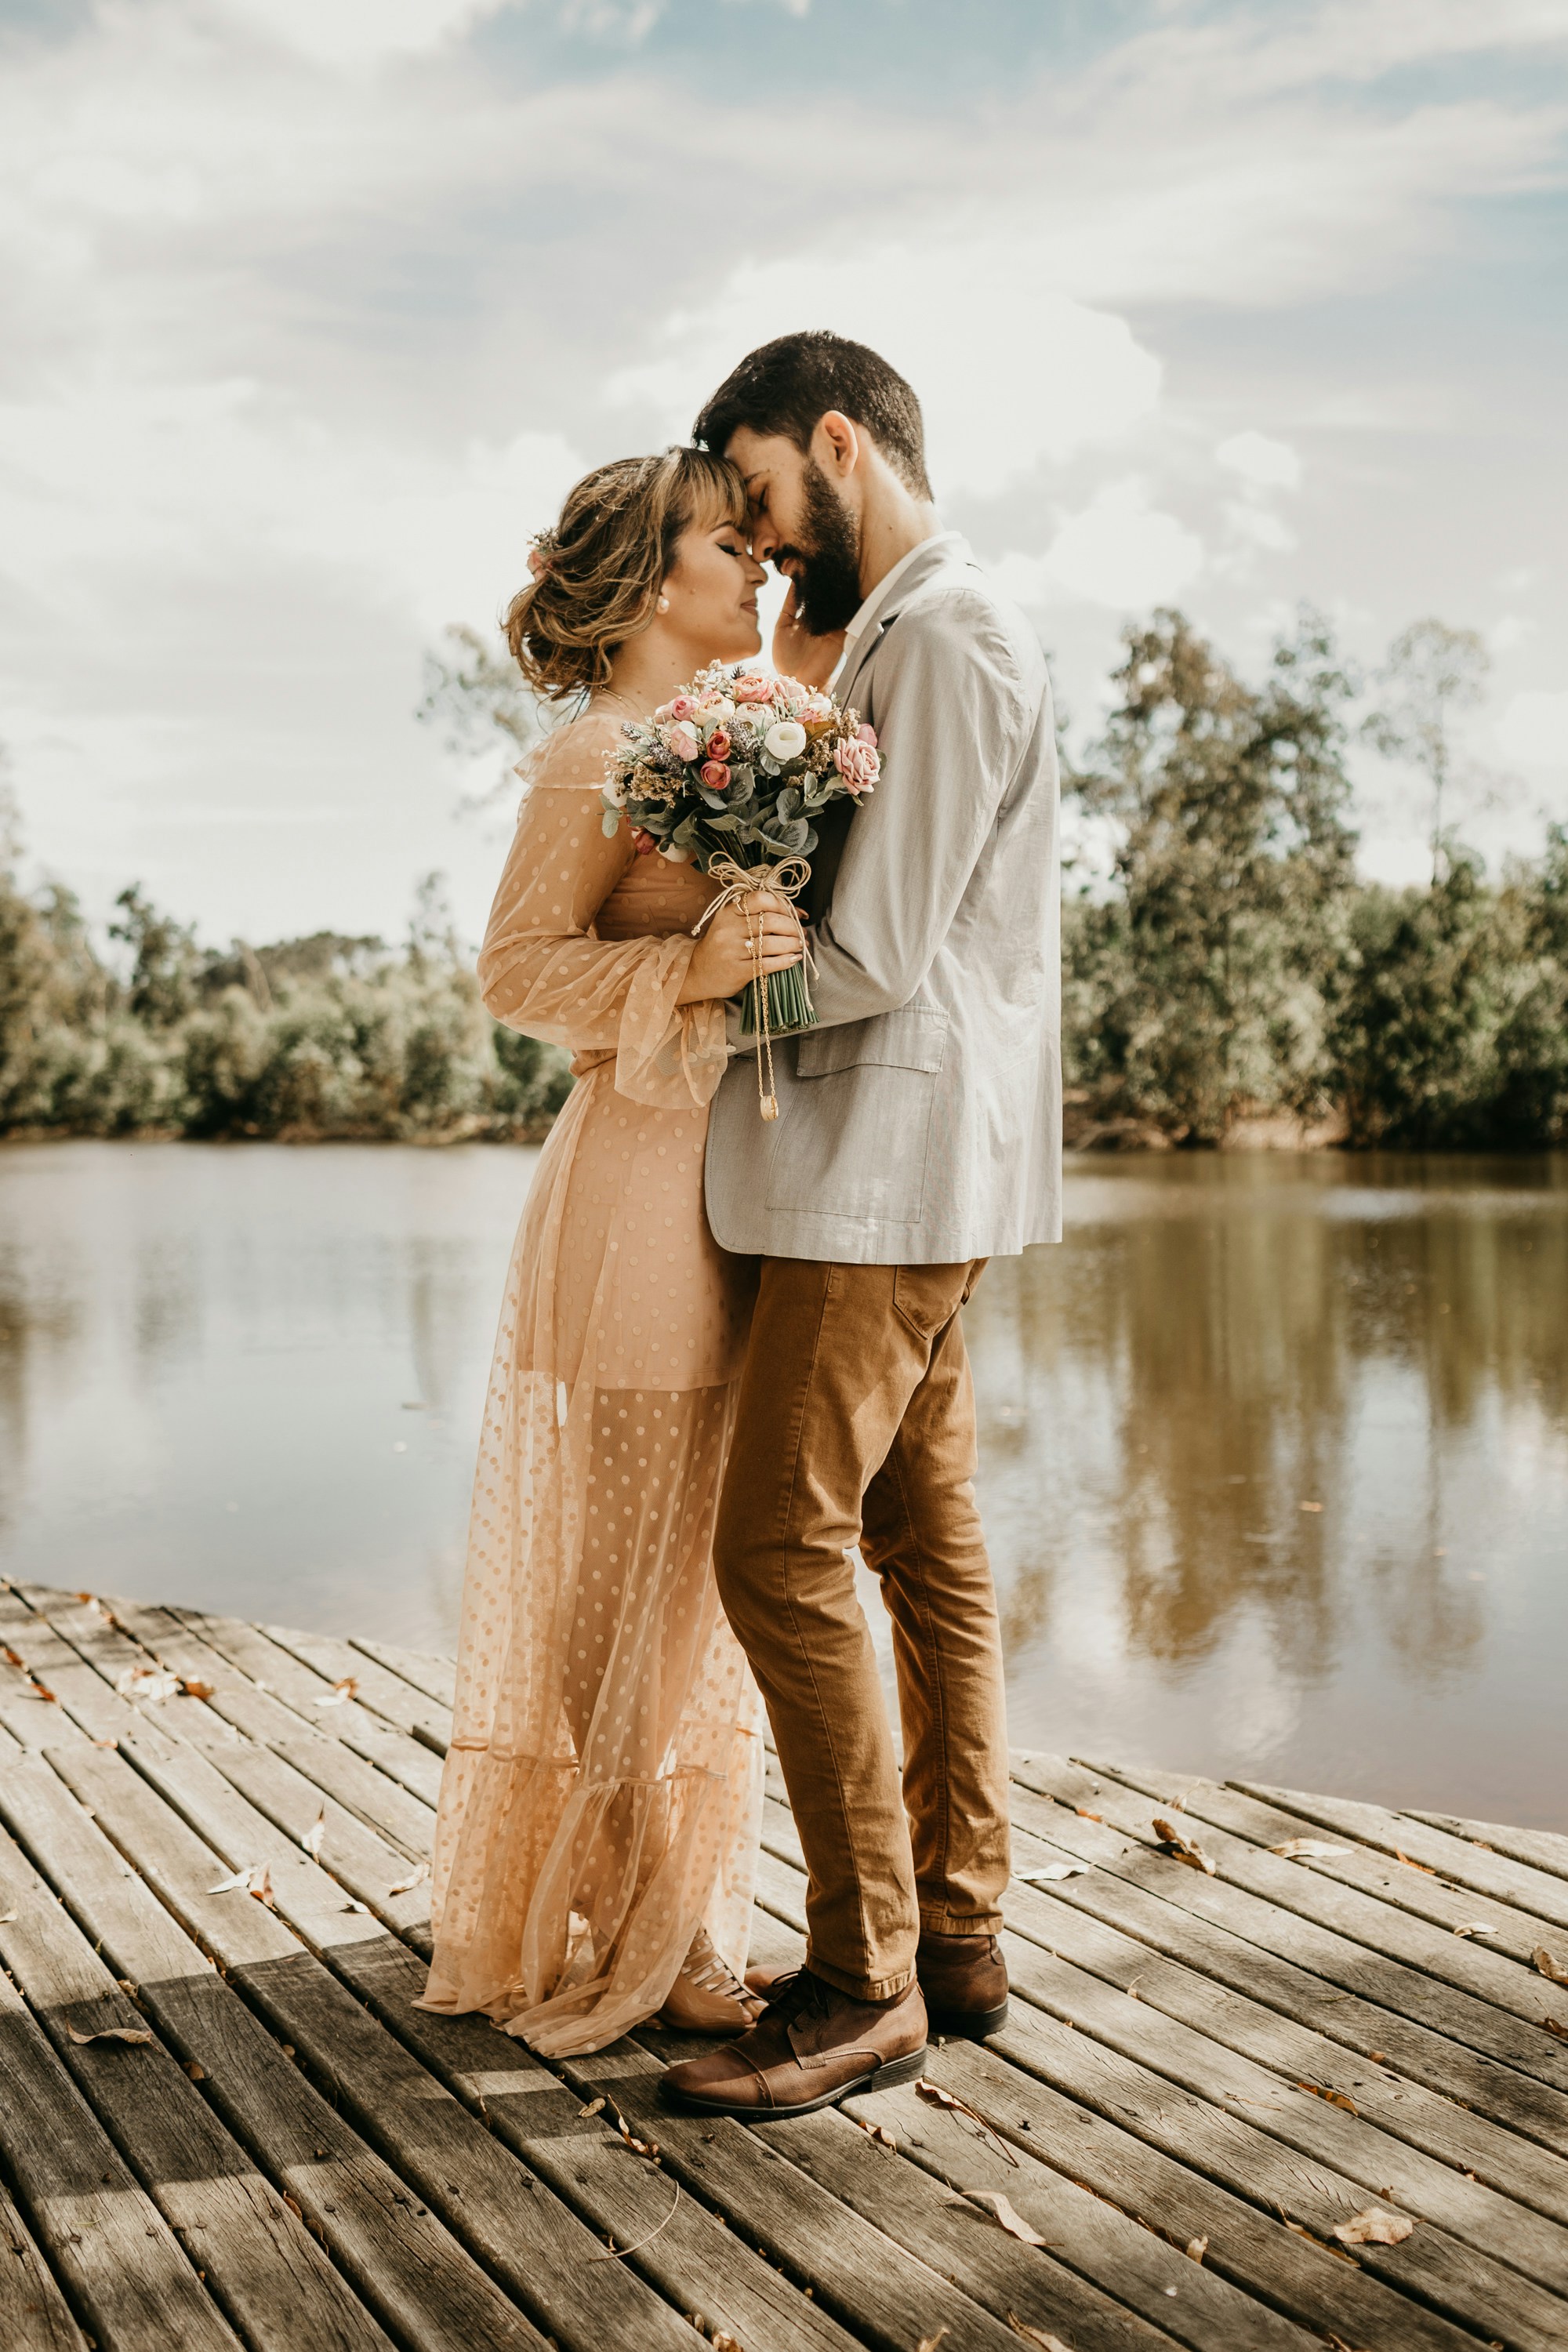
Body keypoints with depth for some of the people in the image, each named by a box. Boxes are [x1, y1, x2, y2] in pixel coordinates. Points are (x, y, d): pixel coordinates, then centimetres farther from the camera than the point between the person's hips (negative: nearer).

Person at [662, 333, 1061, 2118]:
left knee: (782, 1550, -10)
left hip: (893, 1161, -10)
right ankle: (956, 1935, 20)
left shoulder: (944, 642, -13)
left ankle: (866, 1984, 0)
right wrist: (796, 678, 13)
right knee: (924, 1548, 11)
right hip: (901, 1166, 10)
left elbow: (872, 957, -17)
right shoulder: (898, 634, 20)